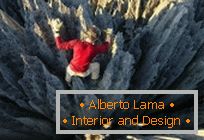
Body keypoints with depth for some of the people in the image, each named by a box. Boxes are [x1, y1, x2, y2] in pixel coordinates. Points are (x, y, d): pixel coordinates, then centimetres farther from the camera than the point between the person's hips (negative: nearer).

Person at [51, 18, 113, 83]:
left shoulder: (77, 43, -26)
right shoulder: (95, 48, -26)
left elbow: (60, 45, -16)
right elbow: (106, 47, -3)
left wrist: (56, 30, -12)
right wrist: (109, 34, 12)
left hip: (71, 70, 1)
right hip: (83, 73, -1)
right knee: (96, 65, 28)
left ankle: (67, 82, 62)